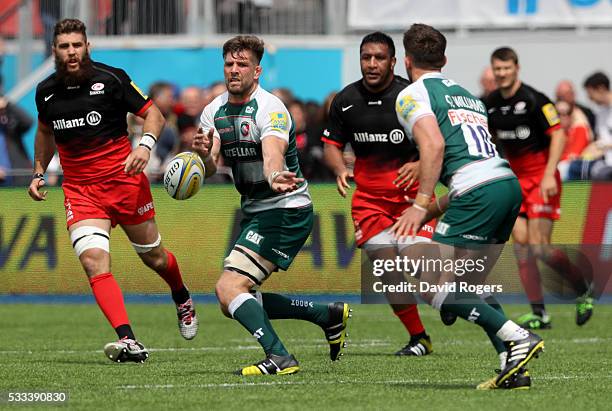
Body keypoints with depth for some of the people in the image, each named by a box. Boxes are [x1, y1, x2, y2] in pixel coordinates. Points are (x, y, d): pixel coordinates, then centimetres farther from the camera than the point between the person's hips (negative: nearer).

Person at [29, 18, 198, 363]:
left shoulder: (111, 79, -8)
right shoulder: (46, 92, 4)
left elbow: (153, 114, -3)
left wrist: (145, 145, -22)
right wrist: (39, 173, 15)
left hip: (124, 180, -2)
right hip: (79, 189, 2)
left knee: (154, 257, 11)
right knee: (93, 260, -21)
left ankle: (183, 300, 47)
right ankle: (128, 341, -28)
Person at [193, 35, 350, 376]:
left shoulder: (270, 109, -17)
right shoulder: (214, 112, 5)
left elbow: (272, 156, -35)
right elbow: (209, 169, -4)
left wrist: (275, 178, -59)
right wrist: (204, 154, -28)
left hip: (286, 211, -9)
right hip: (254, 212, 9)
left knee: (229, 289, -20)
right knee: (240, 301, 10)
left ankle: (279, 358, -23)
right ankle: (330, 315, 20)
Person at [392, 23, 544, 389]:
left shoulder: (412, 95, 4)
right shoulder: (466, 95, 29)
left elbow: (434, 145, -13)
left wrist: (420, 206, -14)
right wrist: (433, 211, 32)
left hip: (479, 191, -8)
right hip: (509, 182, 8)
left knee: (433, 287, -5)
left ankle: (518, 339, -16)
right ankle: (513, 368, 5)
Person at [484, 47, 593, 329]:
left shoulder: (534, 100, -14)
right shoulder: (491, 104, 6)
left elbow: (558, 135, -16)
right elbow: (490, 139, 20)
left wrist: (549, 175, -24)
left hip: (542, 179, -6)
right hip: (515, 179, 6)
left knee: (539, 247, -12)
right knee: (521, 244, -5)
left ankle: (583, 291, 11)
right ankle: (539, 314, -1)